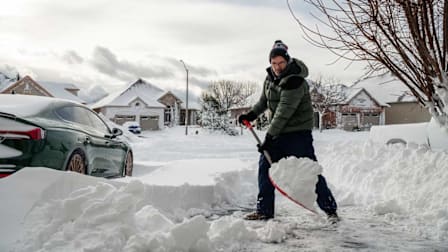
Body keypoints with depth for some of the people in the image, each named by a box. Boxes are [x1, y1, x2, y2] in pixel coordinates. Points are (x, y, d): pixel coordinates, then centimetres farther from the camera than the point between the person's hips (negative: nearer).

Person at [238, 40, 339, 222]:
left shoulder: (294, 81, -21)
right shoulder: (270, 77, 6)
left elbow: (284, 112, -27)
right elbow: (264, 101, 23)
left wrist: (269, 137, -27)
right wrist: (251, 114, 10)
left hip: (298, 133, -8)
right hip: (277, 132, 8)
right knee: (265, 167, 5)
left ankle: (330, 209, 3)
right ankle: (264, 210, 14)